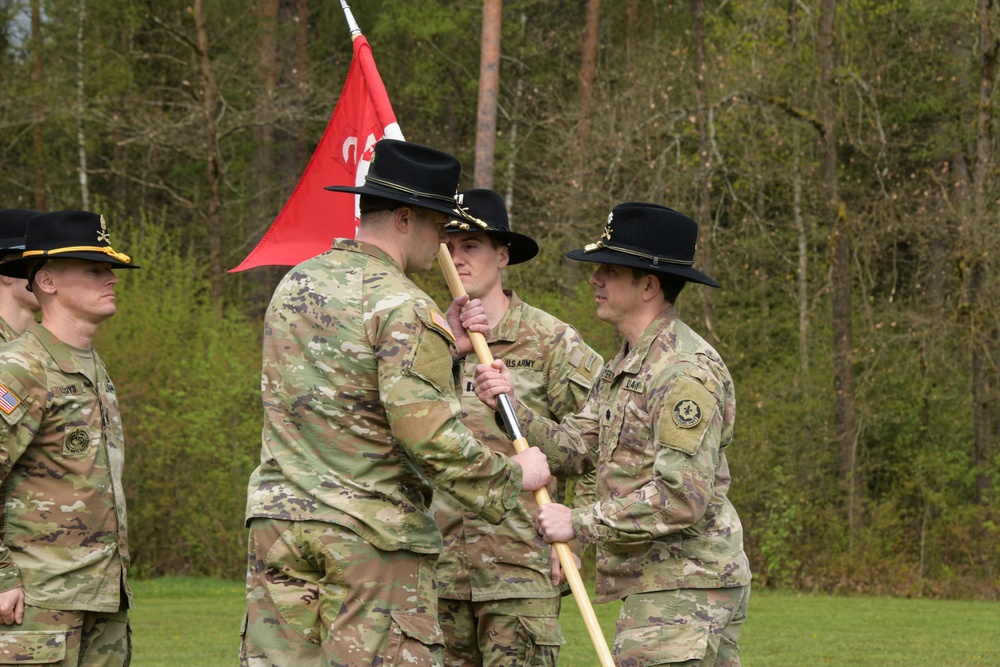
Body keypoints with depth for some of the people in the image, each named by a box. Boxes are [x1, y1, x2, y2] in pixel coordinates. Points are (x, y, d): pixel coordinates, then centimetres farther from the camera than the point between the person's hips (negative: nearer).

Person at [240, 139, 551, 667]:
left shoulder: (295, 285, 13)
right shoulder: (404, 308, -13)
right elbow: (429, 436, -19)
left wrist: (442, 349, 19)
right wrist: (513, 477, -6)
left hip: (279, 520, 7)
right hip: (372, 533, -7)